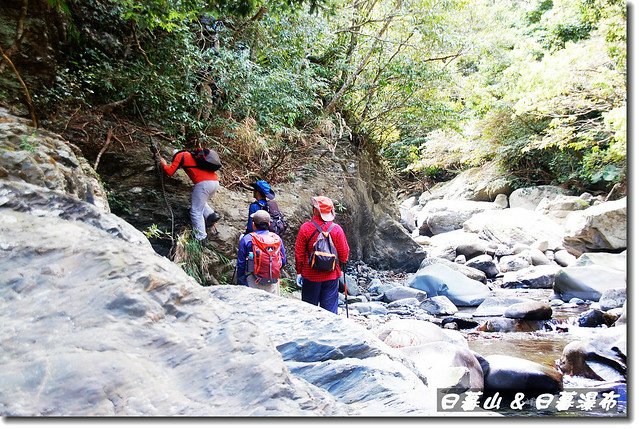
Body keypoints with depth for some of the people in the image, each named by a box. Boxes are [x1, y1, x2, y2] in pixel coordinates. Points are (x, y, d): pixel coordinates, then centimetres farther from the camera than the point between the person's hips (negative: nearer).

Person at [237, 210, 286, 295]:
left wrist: (240, 284, 7)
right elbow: (283, 261, 7)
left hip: (253, 283, -2)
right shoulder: (277, 238, 0)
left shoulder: (247, 239, -7)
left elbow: (241, 264, -3)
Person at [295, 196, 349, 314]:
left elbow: (299, 253, -3)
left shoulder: (305, 228, -9)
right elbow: (344, 254, -1)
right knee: (330, 310, 8)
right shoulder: (337, 229, -7)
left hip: (310, 276, 0)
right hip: (332, 277, 1)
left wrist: (299, 272, 8)